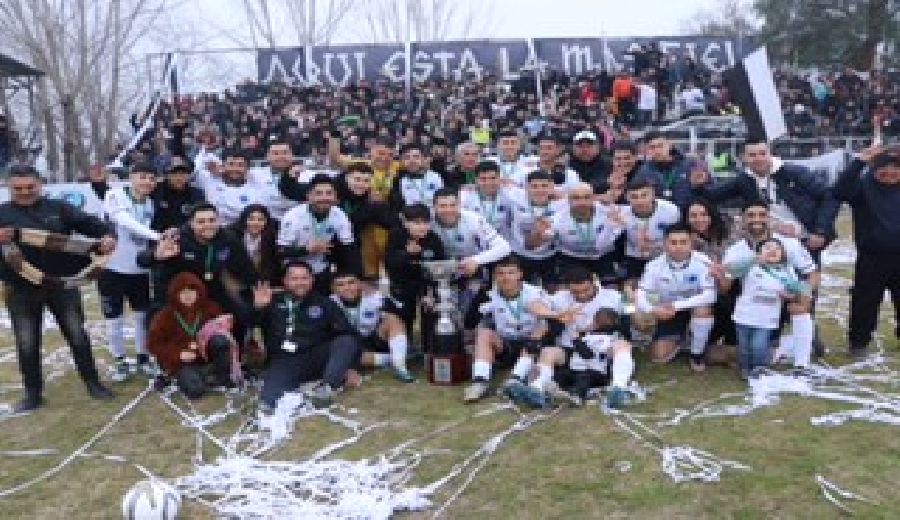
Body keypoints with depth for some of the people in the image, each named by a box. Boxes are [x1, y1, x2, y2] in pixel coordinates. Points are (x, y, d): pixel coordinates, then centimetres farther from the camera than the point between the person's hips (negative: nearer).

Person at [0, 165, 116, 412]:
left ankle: (93, 383, 21)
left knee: (77, 335, 8)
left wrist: (107, 235, -25)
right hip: (21, 291, 0)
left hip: (62, 285, 0)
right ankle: (33, 393, 22)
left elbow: (88, 222, -4)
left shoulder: (58, 208, 3)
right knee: (27, 343, 7)